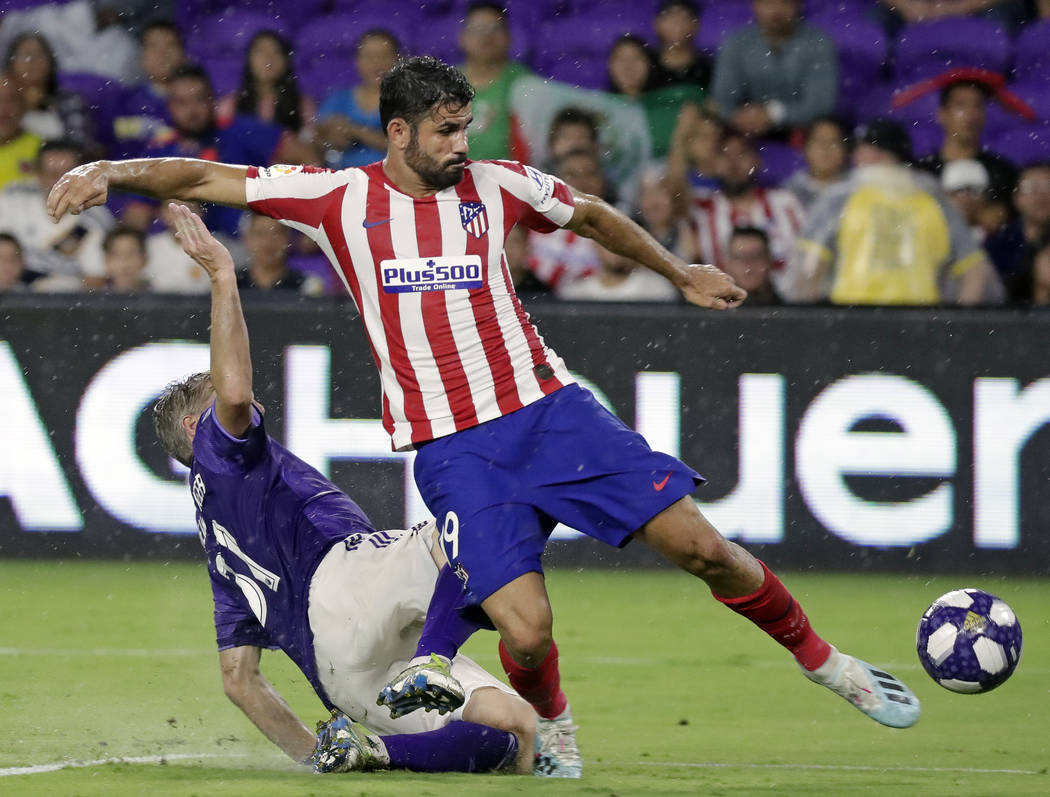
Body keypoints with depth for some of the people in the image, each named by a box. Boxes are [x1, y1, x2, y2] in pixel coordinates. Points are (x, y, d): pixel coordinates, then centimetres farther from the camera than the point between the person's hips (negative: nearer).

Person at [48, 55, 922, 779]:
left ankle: (824, 662, 17)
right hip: (452, 447, -2)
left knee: (700, 545, -4)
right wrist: (110, 172, -13)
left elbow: (594, 216, 23)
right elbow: (211, 180, 0)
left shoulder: (495, 184, 4)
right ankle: (553, 729, 17)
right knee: (528, 632, -17)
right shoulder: (340, 198, -1)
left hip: (548, 409, 2)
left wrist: (680, 272, 29)